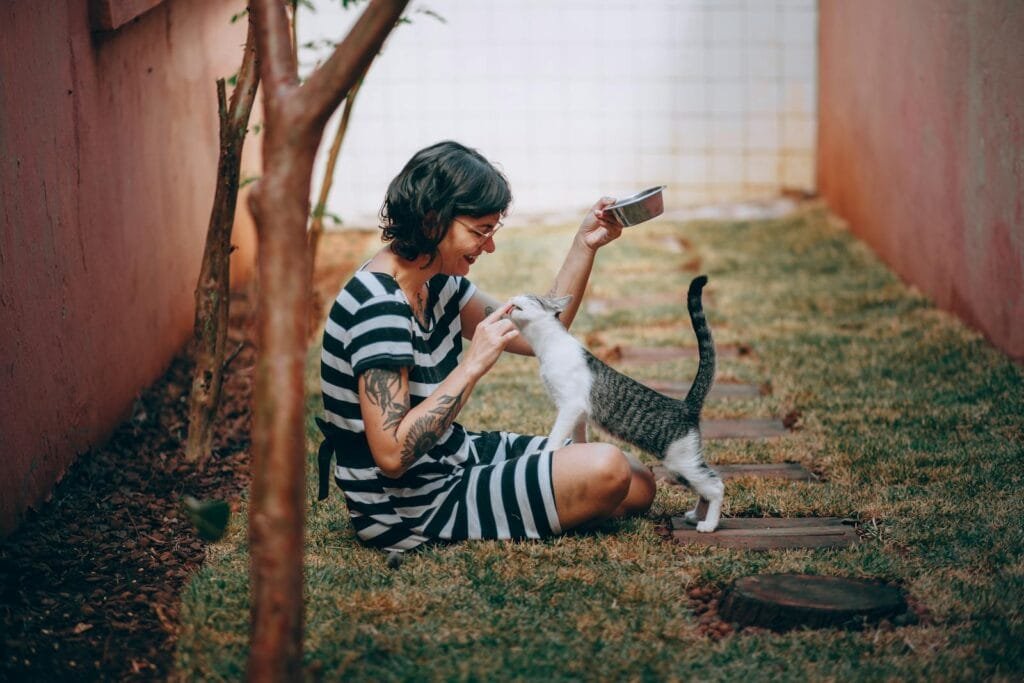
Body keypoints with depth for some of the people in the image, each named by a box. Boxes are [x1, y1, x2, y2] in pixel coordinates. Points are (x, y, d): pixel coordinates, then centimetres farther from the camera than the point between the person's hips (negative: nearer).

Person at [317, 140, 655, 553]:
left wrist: (585, 245, 3)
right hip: (410, 510, -10)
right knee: (605, 471, -19)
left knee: (637, 487, 7)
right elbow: (392, 453, -31)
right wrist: (474, 364, -31)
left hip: (454, 459, 10)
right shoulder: (379, 306, -26)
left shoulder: (436, 283, 3)